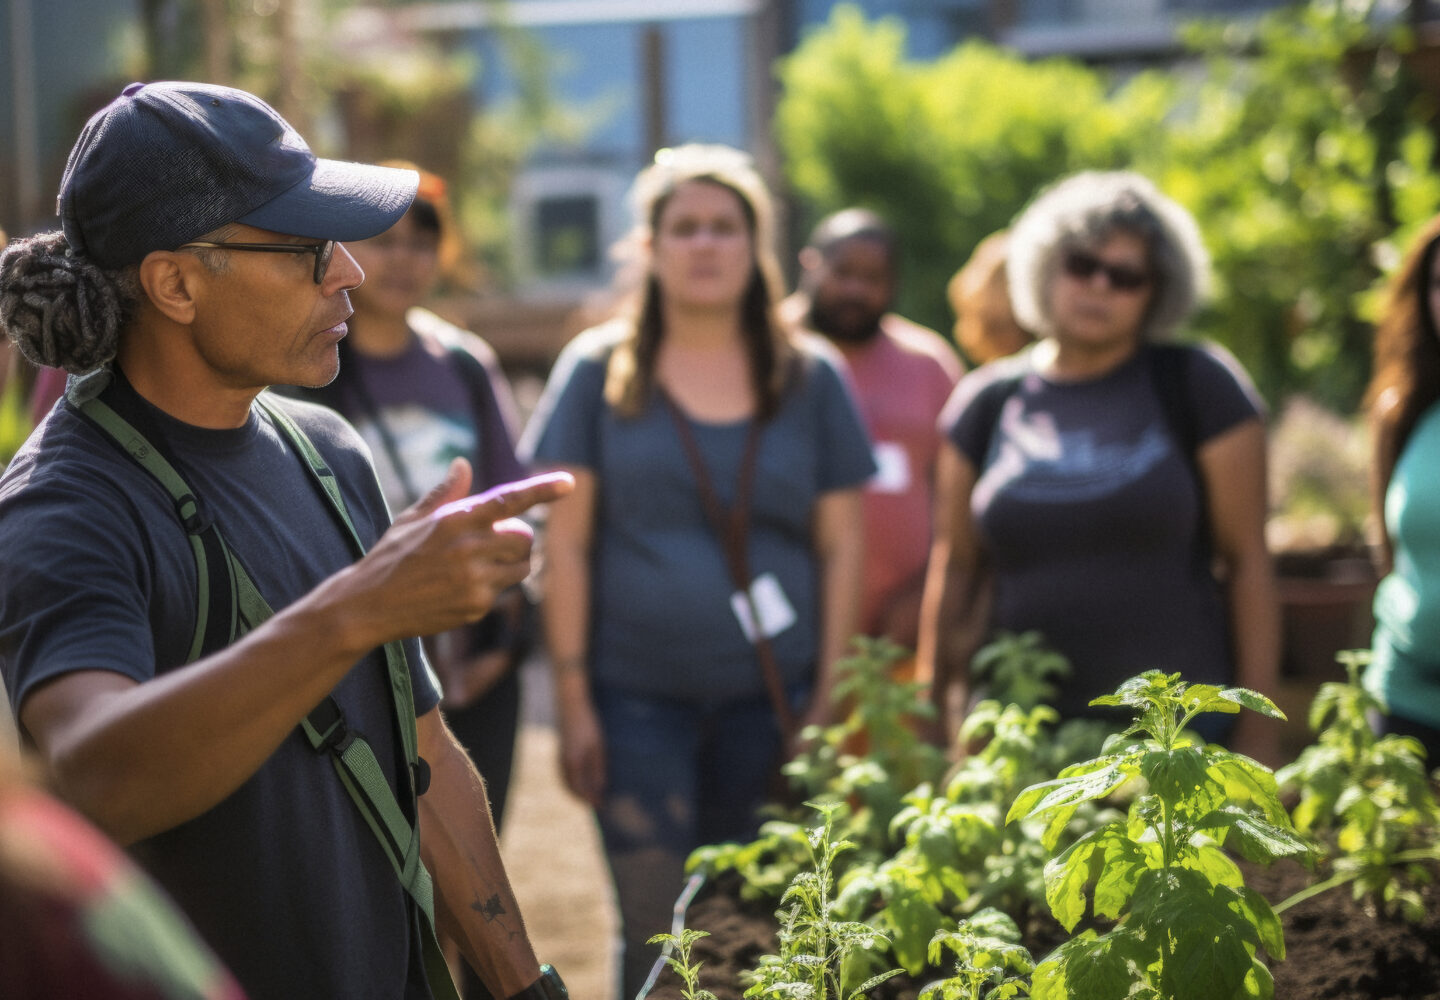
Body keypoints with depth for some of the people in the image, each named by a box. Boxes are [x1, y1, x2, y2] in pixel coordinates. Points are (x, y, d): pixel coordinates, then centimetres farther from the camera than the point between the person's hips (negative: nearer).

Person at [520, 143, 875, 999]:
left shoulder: (811, 377, 7)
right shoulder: (599, 370, 4)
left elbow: (841, 544, 8)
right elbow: (567, 543, 1)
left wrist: (828, 695, 1)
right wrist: (573, 698, -4)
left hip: (770, 701, 1)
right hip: (639, 697, -1)